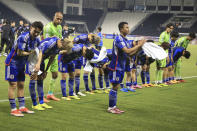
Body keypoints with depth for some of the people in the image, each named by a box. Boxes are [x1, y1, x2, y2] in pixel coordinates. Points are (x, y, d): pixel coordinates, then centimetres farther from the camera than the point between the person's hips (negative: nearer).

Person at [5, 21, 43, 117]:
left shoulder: (36, 39, 0)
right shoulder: (24, 37, -25)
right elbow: (19, 53, -26)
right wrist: (30, 53, -12)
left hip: (21, 64, 8)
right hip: (12, 63, -8)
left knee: (21, 85, 11)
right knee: (13, 85, -4)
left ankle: (22, 107, 19)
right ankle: (13, 109, 0)